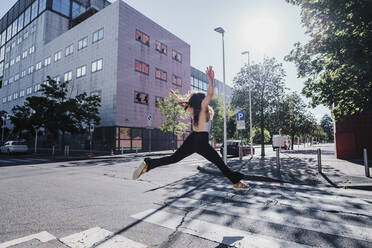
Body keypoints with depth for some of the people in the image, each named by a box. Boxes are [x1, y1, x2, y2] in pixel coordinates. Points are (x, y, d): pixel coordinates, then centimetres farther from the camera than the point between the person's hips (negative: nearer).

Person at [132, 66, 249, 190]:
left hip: (191, 140, 6)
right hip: (201, 142, -6)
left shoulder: (192, 109, 10)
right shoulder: (203, 108, -7)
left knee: (173, 158, 9)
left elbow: (183, 103, 27)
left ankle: (147, 164, 2)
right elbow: (210, 93, -23)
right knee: (219, 163, 5)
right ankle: (236, 182, 15)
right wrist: (210, 79, -30)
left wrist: (175, 96, 44)